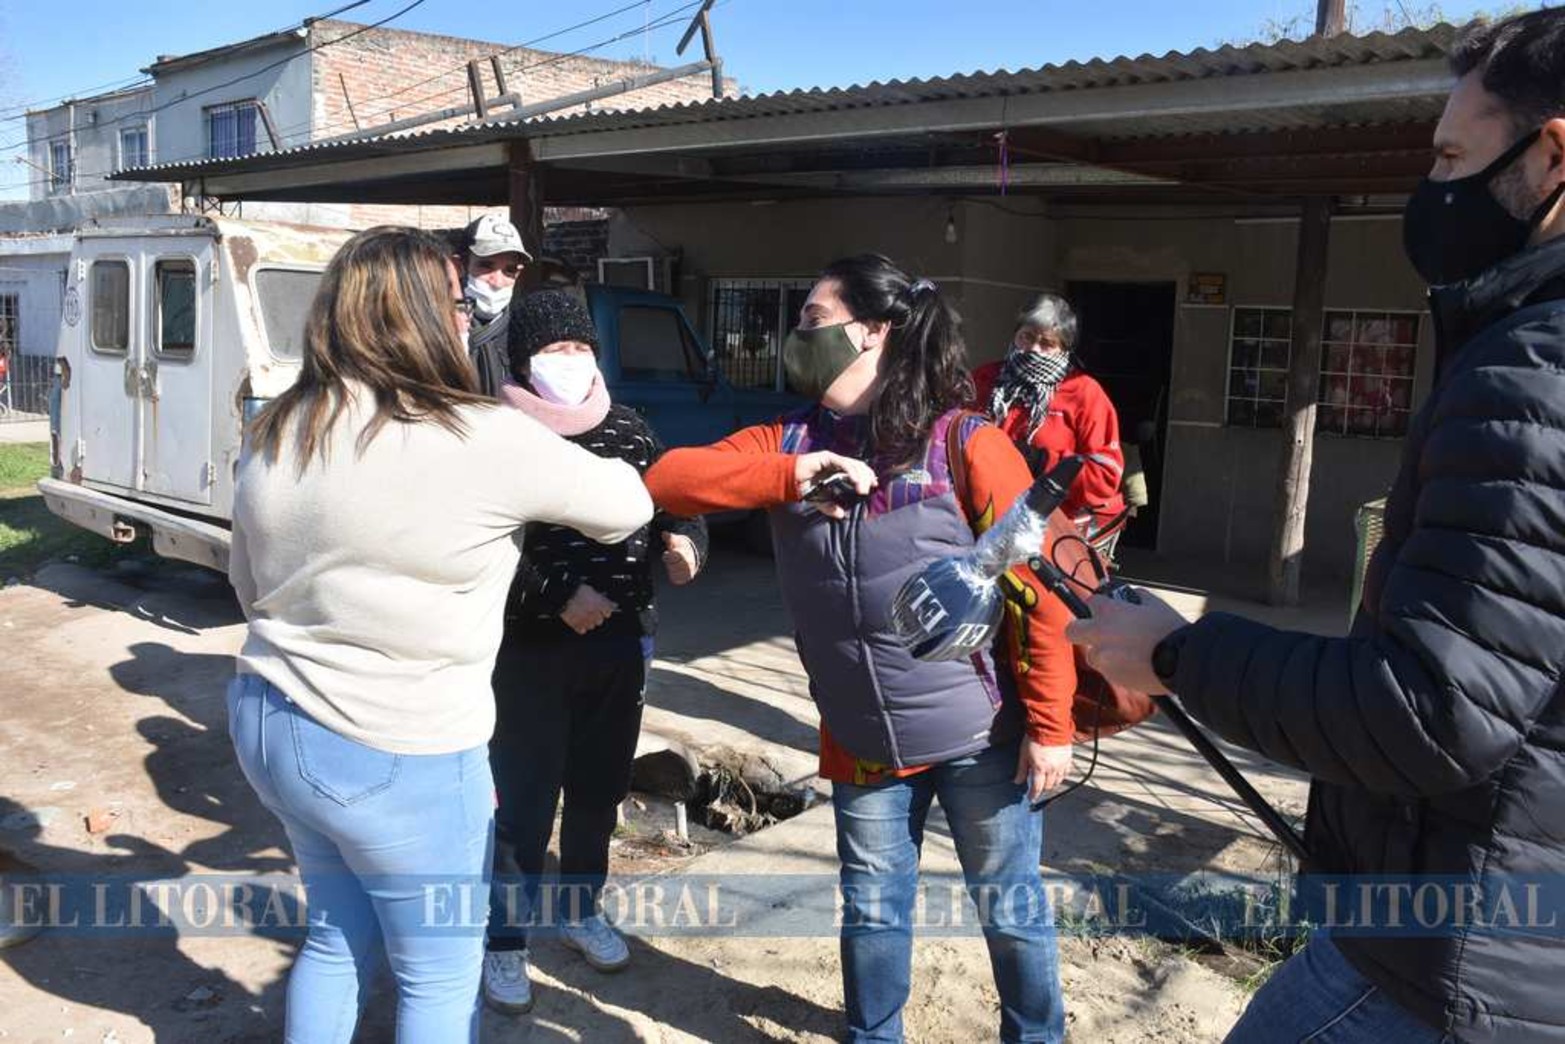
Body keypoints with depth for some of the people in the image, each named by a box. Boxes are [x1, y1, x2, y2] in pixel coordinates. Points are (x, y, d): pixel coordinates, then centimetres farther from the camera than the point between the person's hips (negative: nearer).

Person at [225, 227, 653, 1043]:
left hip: (270, 724, 8)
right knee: (442, 976, 13)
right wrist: (570, 446, 15)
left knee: (338, 936, 26)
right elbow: (628, 505, -6)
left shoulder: (274, 433, 2)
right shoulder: (484, 441, -19)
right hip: (397, 755, -7)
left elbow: (247, 582, 15)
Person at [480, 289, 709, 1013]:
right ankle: (505, 939, 23)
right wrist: (558, 596, -24)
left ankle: (579, 911, 41)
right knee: (524, 801, 2)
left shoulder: (627, 428, 5)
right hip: (529, 648, -5)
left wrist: (684, 542, -11)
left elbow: (675, 502, 11)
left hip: (619, 641, 5)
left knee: (600, 788, 18)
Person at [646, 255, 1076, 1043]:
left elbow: (1038, 587, -11)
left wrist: (1048, 726, -12)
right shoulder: (790, 441, 1)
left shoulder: (966, 444, -12)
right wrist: (789, 476, -23)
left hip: (981, 736, -3)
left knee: (1010, 909, 14)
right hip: (862, 742, 4)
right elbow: (668, 480, -10)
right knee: (873, 911, 19)